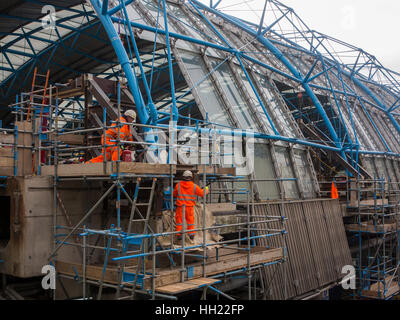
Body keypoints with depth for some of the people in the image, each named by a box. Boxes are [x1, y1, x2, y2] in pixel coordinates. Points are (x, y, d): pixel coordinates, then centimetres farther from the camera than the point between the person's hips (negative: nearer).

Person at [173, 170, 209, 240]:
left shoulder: (178, 185, -4)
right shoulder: (194, 186, -7)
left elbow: (174, 195, 8)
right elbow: (202, 194, 0)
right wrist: (206, 190, 21)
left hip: (180, 206, 0)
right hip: (189, 207, 0)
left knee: (179, 220, 9)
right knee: (190, 221, 14)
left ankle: (179, 235, 8)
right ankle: (191, 234, 16)